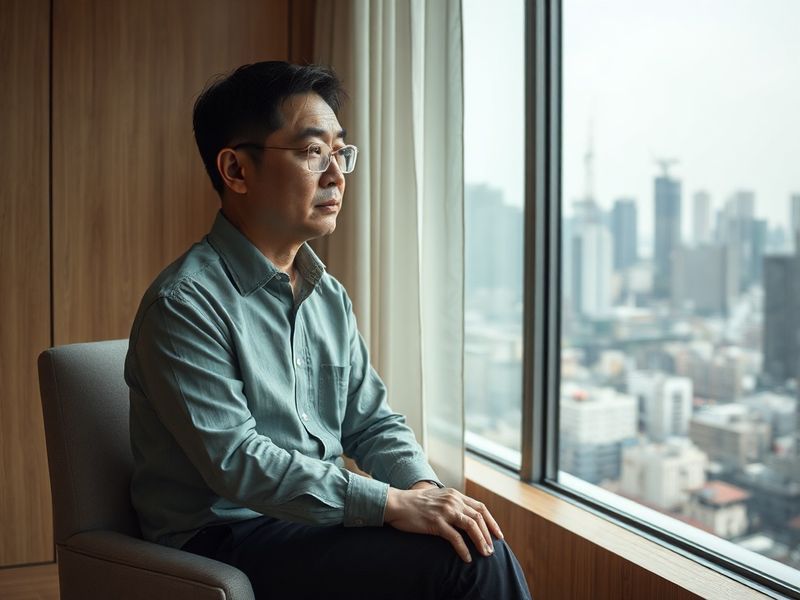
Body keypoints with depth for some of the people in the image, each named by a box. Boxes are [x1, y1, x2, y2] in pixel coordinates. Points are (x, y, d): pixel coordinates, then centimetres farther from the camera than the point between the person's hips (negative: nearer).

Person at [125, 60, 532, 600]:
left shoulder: (330, 298, 10)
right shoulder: (185, 304, -15)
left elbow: (373, 422, 12)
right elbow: (235, 461, -22)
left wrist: (424, 486, -9)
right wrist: (391, 503, -25)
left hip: (323, 521, 7)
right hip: (227, 535, -7)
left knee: (481, 549, -14)